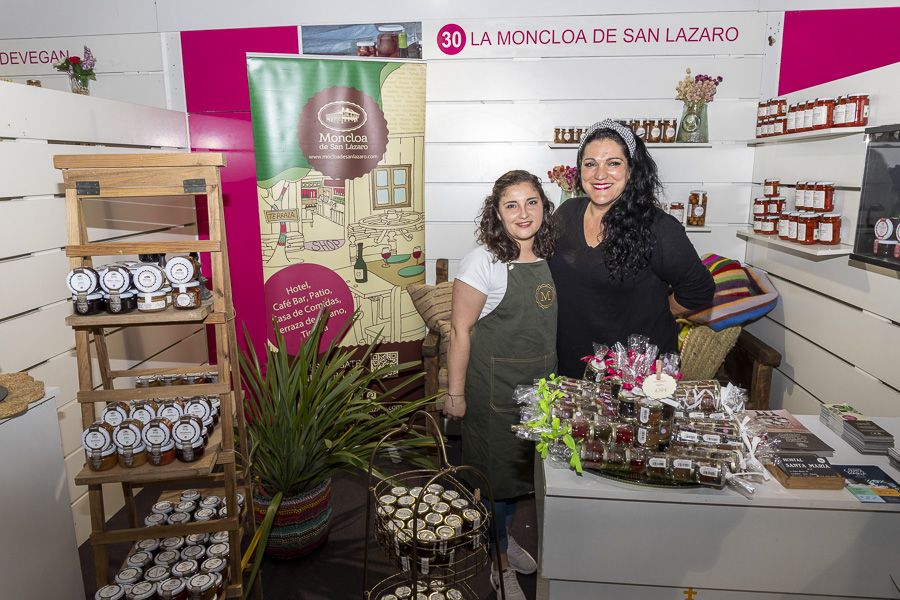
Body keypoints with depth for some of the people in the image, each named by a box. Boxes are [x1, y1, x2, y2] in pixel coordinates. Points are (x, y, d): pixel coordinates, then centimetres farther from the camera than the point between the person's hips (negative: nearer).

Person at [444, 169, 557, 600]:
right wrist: (455, 392, -15)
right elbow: (460, 329, -16)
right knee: (497, 467, 7)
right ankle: (498, 560, 31)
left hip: (539, 382, 7)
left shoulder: (550, 256, 2)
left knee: (522, 464, 21)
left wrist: (555, 377, 14)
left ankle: (503, 536, 47)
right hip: (494, 382, -6)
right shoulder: (483, 261, -18)